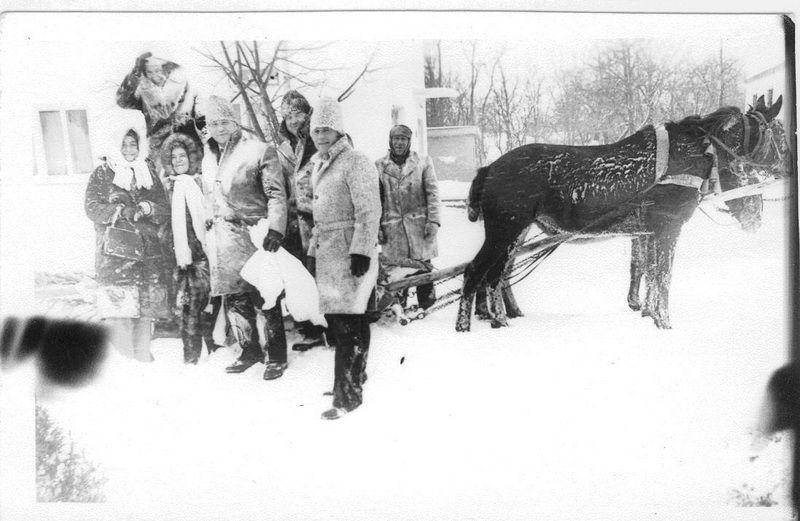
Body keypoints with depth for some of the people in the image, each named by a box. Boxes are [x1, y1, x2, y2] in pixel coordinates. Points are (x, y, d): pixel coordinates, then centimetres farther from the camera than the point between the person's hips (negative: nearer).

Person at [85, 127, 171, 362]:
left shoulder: (149, 174, 17)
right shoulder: (102, 174, 8)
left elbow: (165, 210, 14)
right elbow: (91, 207, 0)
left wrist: (148, 209, -8)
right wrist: (120, 212, -15)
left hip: (149, 250, 4)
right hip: (115, 250, -3)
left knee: (148, 303, 3)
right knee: (118, 303, -12)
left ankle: (143, 357, 14)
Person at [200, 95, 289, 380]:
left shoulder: (259, 151, -6)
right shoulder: (208, 157, 14)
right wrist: (208, 233, 18)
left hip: (252, 234, -6)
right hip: (221, 238, 6)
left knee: (265, 297, -2)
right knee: (233, 298, 10)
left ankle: (277, 356, 10)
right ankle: (250, 350, 25)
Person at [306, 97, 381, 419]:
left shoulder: (355, 162, -10)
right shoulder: (319, 166, 18)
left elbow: (369, 211, -16)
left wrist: (361, 251, -22)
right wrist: (313, 250, 23)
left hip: (350, 250, -9)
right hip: (327, 250, 9)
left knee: (348, 323, -9)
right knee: (338, 319, 13)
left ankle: (347, 393, -4)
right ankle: (355, 376, 26)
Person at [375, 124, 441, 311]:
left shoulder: (423, 163, 7)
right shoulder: (379, 166, 8)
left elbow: (433, 193, 3)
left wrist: (433, 220, -6)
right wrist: (376, 226, 1)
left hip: (419, 224, 0)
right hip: (391, 227, 1)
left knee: (423, 266, 2)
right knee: (394, 268, 0)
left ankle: (427, 307, 12)